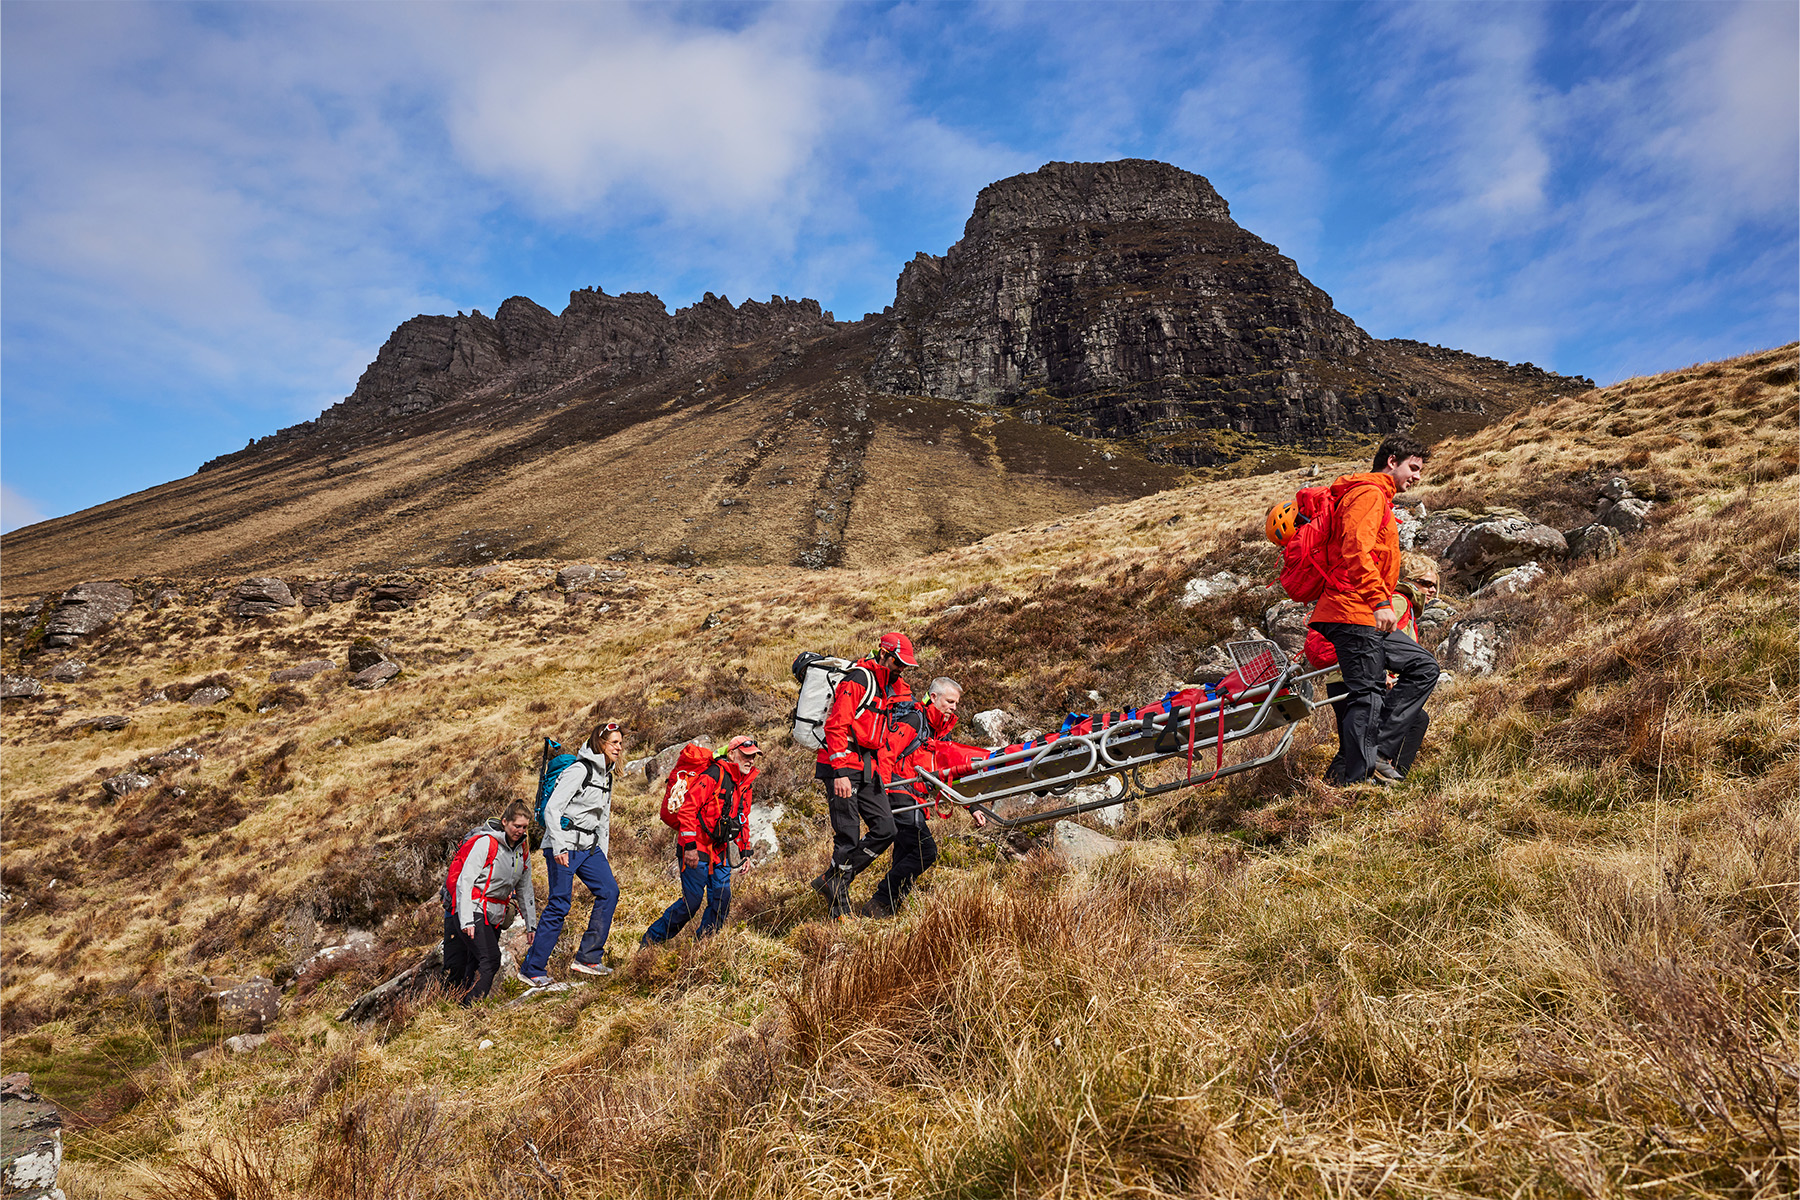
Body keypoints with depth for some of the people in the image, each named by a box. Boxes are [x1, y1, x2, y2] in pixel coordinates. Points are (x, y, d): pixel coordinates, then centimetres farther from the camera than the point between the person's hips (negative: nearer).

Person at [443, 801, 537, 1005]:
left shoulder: (522, 850, 9)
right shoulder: (485, 843, -13)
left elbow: (524, 890, 17)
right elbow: (465, 881, -17)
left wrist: (531, 925, 16)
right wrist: (466, 920, -23)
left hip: (494, 916, 7)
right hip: (472, 910, -7)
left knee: (477, 966, 4)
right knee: (490, 959, -20)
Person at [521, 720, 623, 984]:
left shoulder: (606, 776, 14)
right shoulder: (579, 770, -13)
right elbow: (551, 809, -18)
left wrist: (603, 858, 19)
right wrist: (558, 848, -24)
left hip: (589, 847, 9)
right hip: (564, 845, -8)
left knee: (609, 891, -3)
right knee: (560, 905, -6)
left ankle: (587, 958, 4)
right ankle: (532, 969, 6)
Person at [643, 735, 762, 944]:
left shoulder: (744, 785, 12)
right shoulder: (713, 776, -16)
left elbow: (743, 821, 23)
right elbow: (687, 810, -19)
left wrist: (745, 851, 15)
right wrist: (689, 846, -23)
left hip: (720, 853, 8)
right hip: (696, 851, -8)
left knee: (722, 903, 1)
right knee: (691, 902, -7)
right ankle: (650, 941, 8)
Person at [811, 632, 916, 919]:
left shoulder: (892, 689, 17)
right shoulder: (858, 680, -11)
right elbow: (836, 726, -19)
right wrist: (840, 772, -24)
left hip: (868, 769, 8)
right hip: (843, 768, -8)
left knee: (885, 829, 1)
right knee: (848, 836, -7)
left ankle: (831, 880, 11)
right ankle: (840, 909, 5)